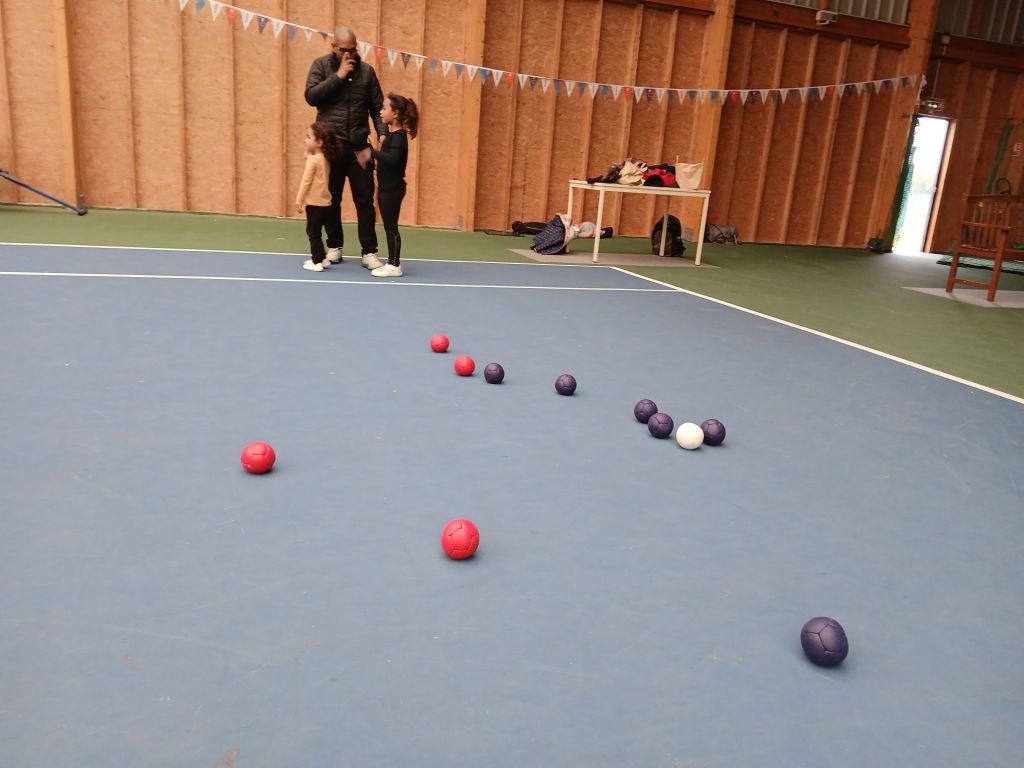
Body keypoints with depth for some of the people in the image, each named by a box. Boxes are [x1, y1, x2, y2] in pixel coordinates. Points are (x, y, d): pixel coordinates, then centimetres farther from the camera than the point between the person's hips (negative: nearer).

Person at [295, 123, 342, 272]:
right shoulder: (326, 159, 9)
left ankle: (317, 261, 1)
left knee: (313, 232, -1)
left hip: (315, 203, -8)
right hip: (325, 202, 8)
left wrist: (299, 200, -12)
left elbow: (306, 181, -16)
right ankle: (322, 258, 22)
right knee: (316, 231, 18)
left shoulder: (313, 159, -14)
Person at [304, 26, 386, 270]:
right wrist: (338, 76, -12)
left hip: (359, 147, 1)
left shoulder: (366, 70, 7)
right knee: (331, 199, 8)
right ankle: (334, 246, 22)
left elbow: (377, 106, 8)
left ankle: (369, 252, 5)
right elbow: (311, 96, -10)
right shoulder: (321, 65, 3)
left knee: (365, 200, 0)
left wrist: (382, 133, -7)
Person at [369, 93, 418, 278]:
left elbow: (392, 158, -31)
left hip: (393, 189, -9)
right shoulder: (391, 133, 11)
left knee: (391, 227, -3)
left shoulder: (398, 136, -16)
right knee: (389, 227, 14)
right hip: (387, 188, 9)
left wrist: (372, 151, -26)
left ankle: (395, 266, 4)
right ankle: (392, 263, 22)